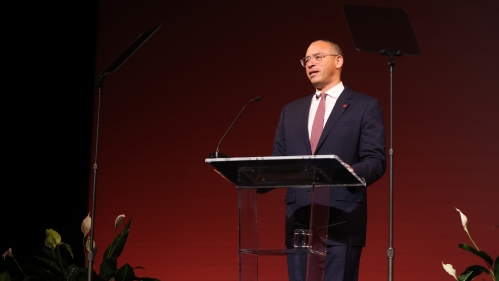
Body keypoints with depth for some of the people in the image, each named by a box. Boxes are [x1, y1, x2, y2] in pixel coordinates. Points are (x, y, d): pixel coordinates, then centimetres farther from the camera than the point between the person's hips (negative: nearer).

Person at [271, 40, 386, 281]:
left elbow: (376, 161, -4)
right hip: (299, 221, 5)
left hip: (342, 220, -4)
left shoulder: (365, 106, 5)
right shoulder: (291, 110, 19)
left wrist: (352, 171, -25)